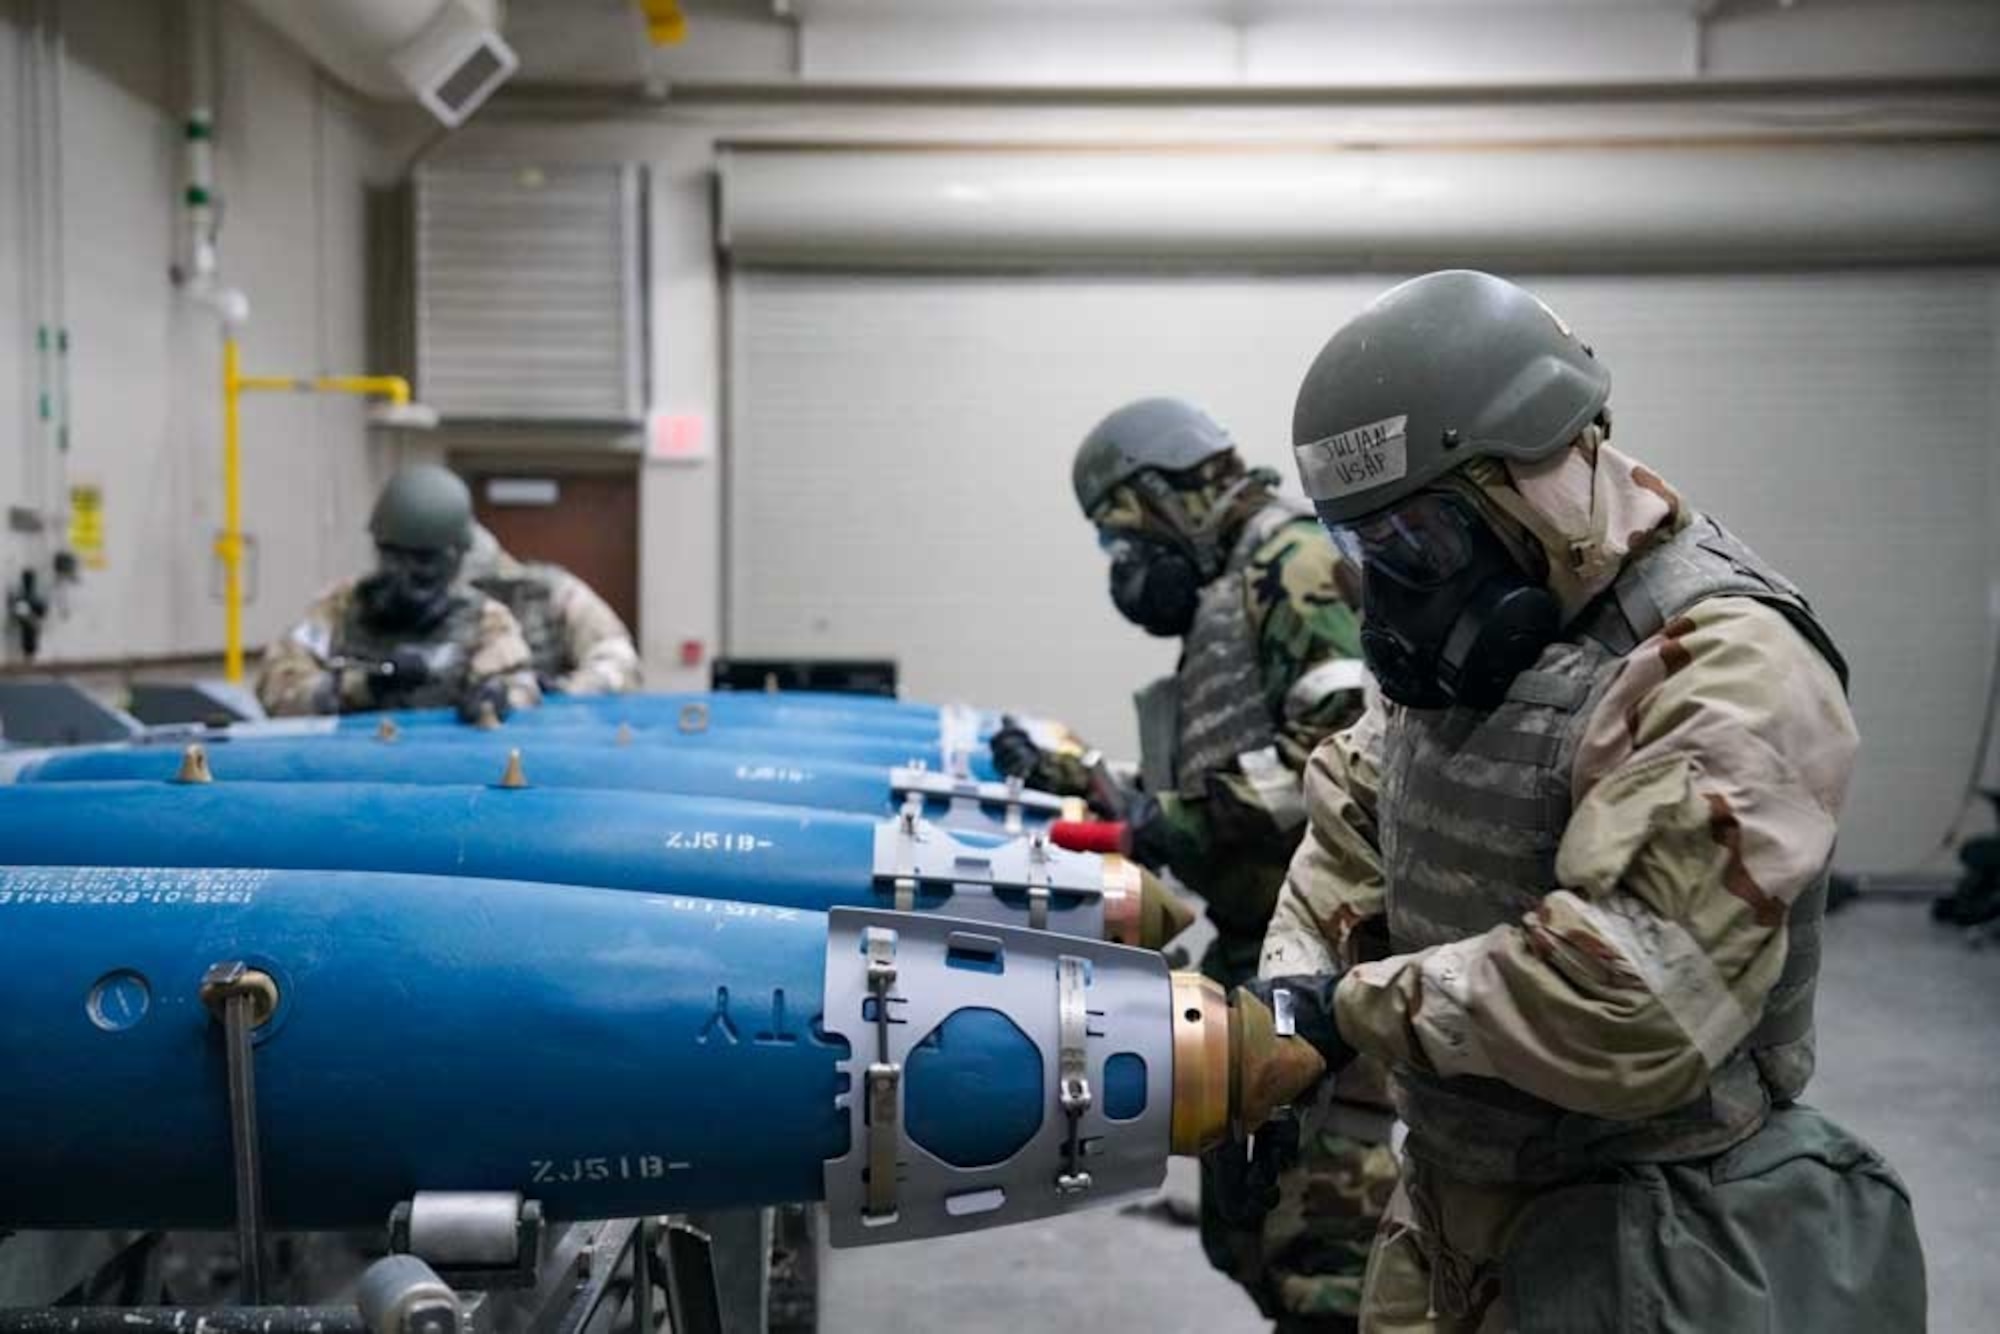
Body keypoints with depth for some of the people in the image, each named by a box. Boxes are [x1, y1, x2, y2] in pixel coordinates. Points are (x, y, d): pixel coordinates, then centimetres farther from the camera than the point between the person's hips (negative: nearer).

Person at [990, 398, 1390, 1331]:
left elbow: (1351, 736, -21)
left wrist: (1185, 816, -18)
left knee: (1321, 1229, -12)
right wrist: (1072, 782, 20)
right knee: (1246, 1226, 15)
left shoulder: (1293, 567, -6)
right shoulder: (1224, 604, 22)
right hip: (1255, 951, 10)